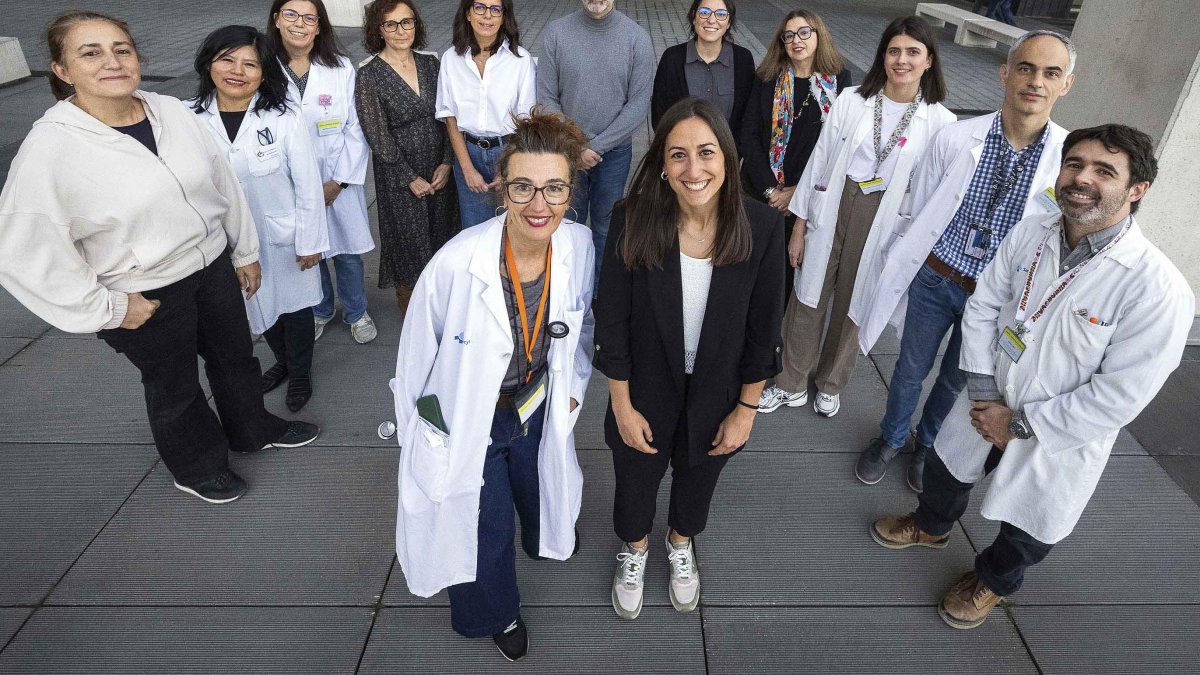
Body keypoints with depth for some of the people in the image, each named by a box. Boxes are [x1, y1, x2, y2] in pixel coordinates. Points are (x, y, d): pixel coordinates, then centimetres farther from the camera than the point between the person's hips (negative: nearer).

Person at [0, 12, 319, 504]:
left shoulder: (173, 112, -7)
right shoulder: (49, 147, -20)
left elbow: (224, 184, 4)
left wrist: (245, 251, 9)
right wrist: (104, 308, -15)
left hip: (214, 266, 4)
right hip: (147, 296, -4)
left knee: (236, 356, 23)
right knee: (174, 387, 17)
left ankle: (253, 429, 51)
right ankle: (198, 466, 44)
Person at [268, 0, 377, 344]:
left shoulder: (340, 68, -5)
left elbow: (355, 129, -4)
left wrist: (339, 181, -9)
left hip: (339, 179, 0)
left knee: (347, 250, 10)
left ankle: (356, 312, 32)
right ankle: (320, 310, 38)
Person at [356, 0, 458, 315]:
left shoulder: (430, 63, 2)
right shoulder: (369, 76, -11)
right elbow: (377, 136, -12)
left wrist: (446, 163, -7)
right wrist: (411, 178, -13)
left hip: (439, 169, 4)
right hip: (399, 174, -4)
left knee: (440, 235, 13)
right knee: (409, 241, 8)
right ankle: (409, 306, 31)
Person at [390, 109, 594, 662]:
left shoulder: (579, 244, -20)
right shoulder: (456, 263, -34)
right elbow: (417, 352, -16)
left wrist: (573, 385, 10)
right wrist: (417, 428, -3)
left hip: (539, 405, 4)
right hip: (466, 418, -4)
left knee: (541, 493, 30)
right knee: (487, 525, 15)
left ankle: (547, 537, 70)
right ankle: (493, 614, 50)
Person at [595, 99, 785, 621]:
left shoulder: (762, 228, -19)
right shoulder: (633, 222, -23)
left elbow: (764, 328, -9)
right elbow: (612, 323, -14)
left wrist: (746, 409, -4)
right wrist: (622, 407, -9)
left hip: (717, 396, 1)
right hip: (645, 395, -1)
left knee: (697, 480, 28)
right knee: (636, 483, 23)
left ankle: (681, 544, 63)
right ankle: (634, 550, 59)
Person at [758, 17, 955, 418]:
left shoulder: (940, 122, -5)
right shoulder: (852, 101, -2)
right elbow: (820, 162, 0)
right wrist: (799, 227, -1)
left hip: (882, 223, 0)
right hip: (831, 210, 1)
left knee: (852, 304, 14)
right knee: (808, 298, 8)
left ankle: (829, 384, 37)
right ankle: (792, 385, 27)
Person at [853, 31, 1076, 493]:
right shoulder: (955, 139, -13)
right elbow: (913, 213, -3)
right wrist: (894, 274, 3)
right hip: (934, 280, 0)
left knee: (955, 379, 20)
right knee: (911, 369, 17)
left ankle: (927, 445, 47)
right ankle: (890, 440, 43)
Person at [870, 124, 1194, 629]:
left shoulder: (1159, 290, -29)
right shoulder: (1031, 232, -14)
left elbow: (1118, 396, -25)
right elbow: (982, 306, -5)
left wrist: (1021, 424, -19)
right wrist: (983, 392, -11)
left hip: (1059, 438, -4)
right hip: (988, 403, 4)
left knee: (1028, 528, 20)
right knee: (945, 469, 27)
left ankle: (993, 580, 53)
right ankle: (931, 527, 61)